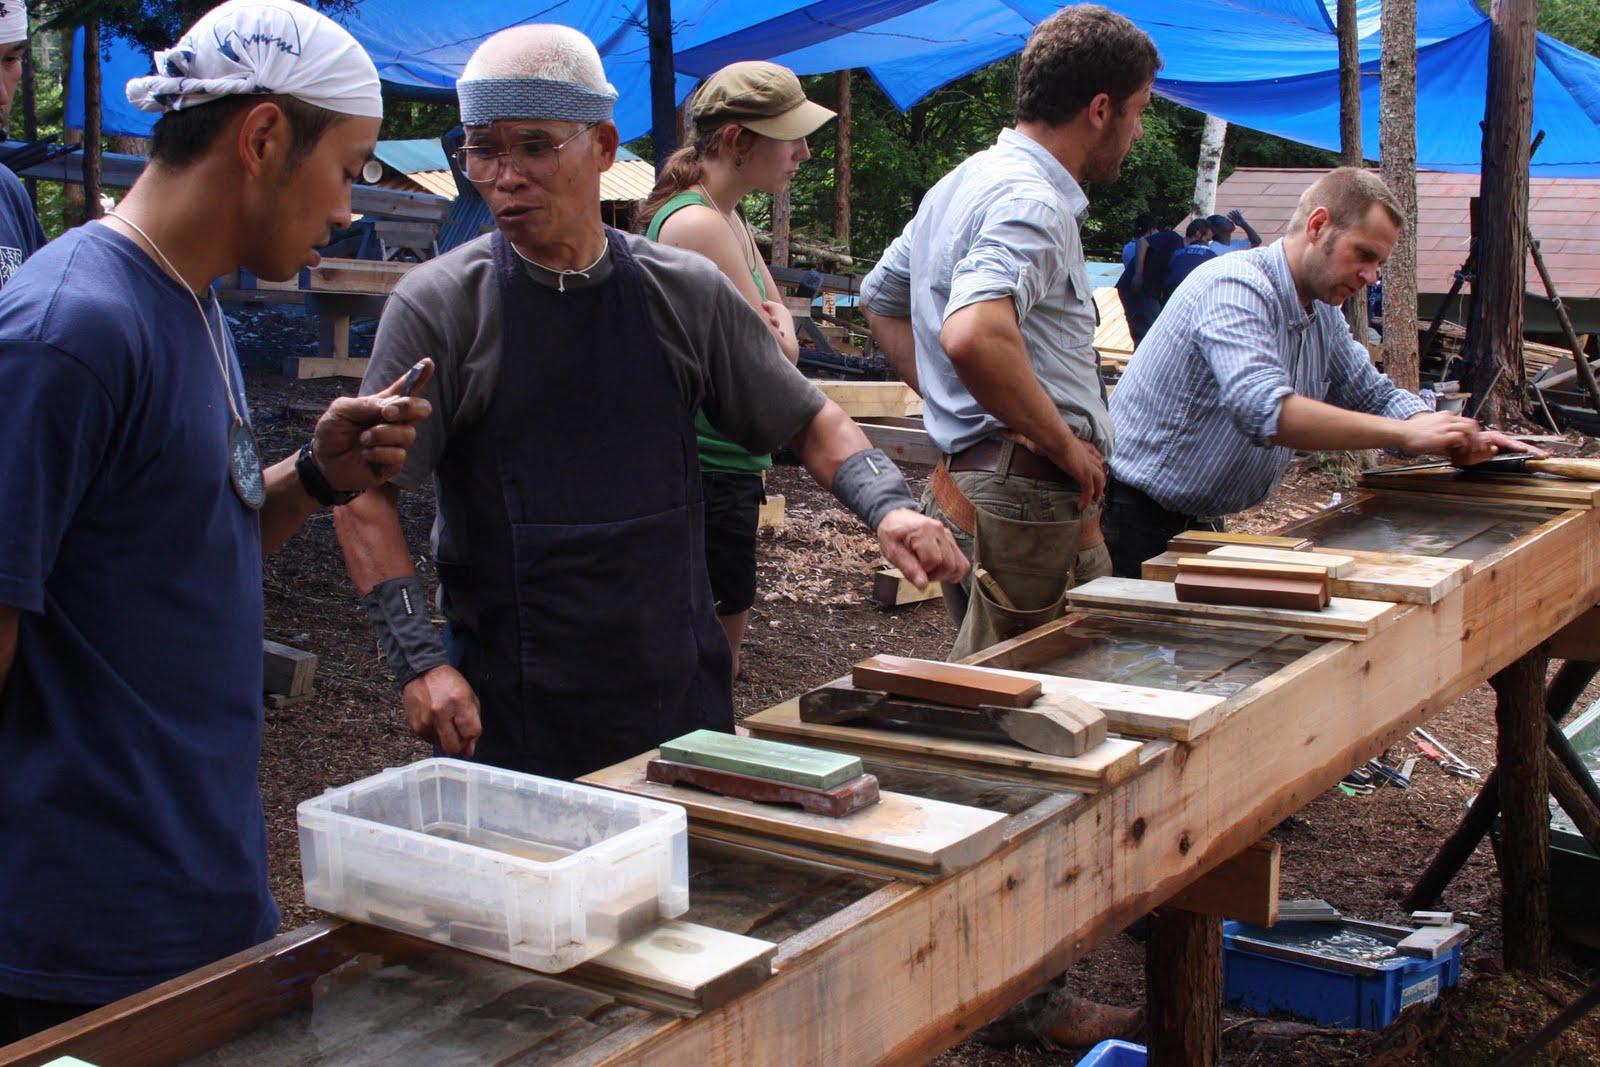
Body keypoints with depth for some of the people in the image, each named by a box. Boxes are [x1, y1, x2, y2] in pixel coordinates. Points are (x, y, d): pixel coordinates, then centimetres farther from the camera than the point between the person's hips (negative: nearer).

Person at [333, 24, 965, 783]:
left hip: (681, 688, 3)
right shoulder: (438, 307, -6)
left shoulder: (687, 292, 1)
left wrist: (887, 508, -9)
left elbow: (807, 420, 9)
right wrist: (418, 659, -17)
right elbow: (365, 496, -7)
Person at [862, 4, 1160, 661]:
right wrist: (1066, 444, -21)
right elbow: (974, 335, -34)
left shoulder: (962, 182, 16)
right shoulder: (1033, 202, -16)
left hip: (964, 480, 10)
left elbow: (880, 300, 28)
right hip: (1028, 500, -10)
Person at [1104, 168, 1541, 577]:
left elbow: (1374, 396, 19)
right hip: (1136, 518, -9)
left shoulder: (1324, 316, 8)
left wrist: (1464, 440, 0)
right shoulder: (1235, 286, -22)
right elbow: (1264, 411, -36)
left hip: (1201, 523, 9)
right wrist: (1405, 434, -34)